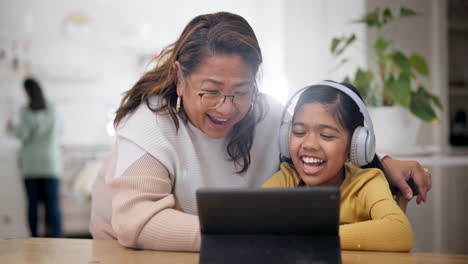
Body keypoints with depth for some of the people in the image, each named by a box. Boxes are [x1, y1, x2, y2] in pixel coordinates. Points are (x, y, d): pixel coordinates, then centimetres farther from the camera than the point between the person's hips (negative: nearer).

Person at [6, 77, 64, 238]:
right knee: (53, 204, -3)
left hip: (30, 164, -1)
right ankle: (56, 241, -13)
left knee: (33, 204, 5)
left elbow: (24, 135, -9)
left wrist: (10, 128, 9)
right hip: (50, 163, 1)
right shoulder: (52, 109, 3)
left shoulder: (25, 111, -5)